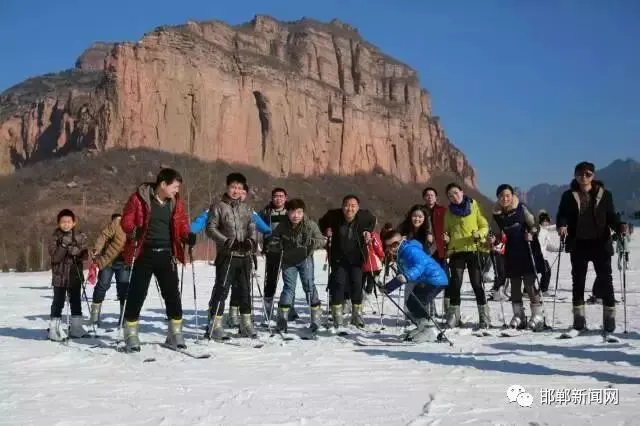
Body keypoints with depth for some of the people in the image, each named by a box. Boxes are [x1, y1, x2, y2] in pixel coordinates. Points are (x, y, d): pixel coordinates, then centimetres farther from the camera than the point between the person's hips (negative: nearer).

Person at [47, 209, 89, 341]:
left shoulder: (80, 237, 4)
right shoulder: (54, 238, -5)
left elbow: (84, 255, 1)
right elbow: (55, 257, -13)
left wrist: (76, 251, -19)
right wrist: (64, 245, -24)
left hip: (75, 275, 3)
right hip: (60, 276, -3)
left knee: (76, 302, 11)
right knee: (58, 303, 0)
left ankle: (76, 327, 20)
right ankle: (55, 329, 6)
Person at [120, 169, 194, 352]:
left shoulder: (176, 203, 7)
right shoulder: (139, 198, -6)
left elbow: (182, 225, 12)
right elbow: (126, 221, -4)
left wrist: (188, 237, -8)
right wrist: (133, 231, -25)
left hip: (166, 254, 4)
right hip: (144, 254, -4)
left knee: (172, 294, 6)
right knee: (137, 294, 0)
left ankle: (175, 333, 19)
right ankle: (131, 335, 12)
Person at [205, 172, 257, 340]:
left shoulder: (245, 208, 15)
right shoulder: (218, 207, 0)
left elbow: (252, 227, 12)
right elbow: (211, 228, -6)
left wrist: (251, 239, -9)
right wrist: (226, 241, -17)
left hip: (244, 255, 5)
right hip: (226, 255, -5)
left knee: (245, 290, 10)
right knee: (221, 289, -7)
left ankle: (246, 322, 19)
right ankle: (215, 324, -2)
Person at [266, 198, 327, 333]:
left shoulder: (310, 225, -17)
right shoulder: (282, 226, -16)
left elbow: (322, 240, -11)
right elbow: (272, 243, -9)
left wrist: (311, 242, -32)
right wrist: (280, 245, -31)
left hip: (305, 259, 0)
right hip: (288, 261, 1)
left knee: (309, 285, -5)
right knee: (288, 288, -2)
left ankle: (316, 317, 6)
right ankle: (282, 318, 8)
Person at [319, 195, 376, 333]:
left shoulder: (364, 216, -13)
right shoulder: (334, 215, -15)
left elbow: (373, 221, 13)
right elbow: (322, 222, 8)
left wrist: (368, 232, -1)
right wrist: (326, 231, -10)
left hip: (356, 257, 1)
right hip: (339, 257, -1)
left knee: (357, 284, 4)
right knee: (338, 284, -11)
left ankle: (357, 314, 25)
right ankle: (337, 321, -7)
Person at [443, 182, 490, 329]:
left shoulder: (473, 205, 3)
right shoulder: (449, 211, 11)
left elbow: (485, 226, 5)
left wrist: (479, 234, -17)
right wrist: (446, 238, -2)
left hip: (473, 250, -2)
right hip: (456, 251, 2)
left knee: (477, 284, 0)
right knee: (455, 283, 0)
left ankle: (484, 317, 6)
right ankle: (453, 316, 8)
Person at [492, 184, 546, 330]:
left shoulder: (521, 208, -3)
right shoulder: (497, 214, 7)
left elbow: (534, 224, -1)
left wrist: (531, 234, -18)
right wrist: (494, 241, -3)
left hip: (527, 251, -4)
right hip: (511, 254, 4)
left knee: (530, 284, -7)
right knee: (515, 286, 7)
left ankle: (537, 315, 0)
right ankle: (518, 316, 15)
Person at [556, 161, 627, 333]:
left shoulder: (604, 194, 2)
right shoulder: (569, 196, 2)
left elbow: (611, 216, 4)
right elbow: (562, 215, -3)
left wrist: (620, 227, -16)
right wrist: (562, 225, -24)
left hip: (600, 243, -1)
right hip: (578, 244, 1)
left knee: (605, 279, -1)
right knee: (578, 280, 8)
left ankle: (609, 316, 6)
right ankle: (579, 317, 17)